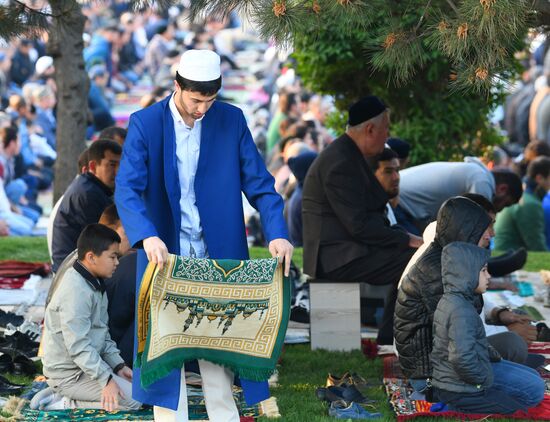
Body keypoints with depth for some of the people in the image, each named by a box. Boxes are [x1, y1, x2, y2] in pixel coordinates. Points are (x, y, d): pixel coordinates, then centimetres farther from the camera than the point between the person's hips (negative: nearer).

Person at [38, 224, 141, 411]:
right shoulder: (76, 291, -23)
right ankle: (66, 404, -8)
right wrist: (106, 380, -27)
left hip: (86, 365, 10)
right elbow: (78, 346, -26)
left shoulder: (95, 284, 10)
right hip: (69, 374, -10)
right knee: (134, 399, -15)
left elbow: (102, 333, 17)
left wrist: (118, 365, 6)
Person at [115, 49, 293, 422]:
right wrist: (147, 236, -34)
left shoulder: (232, 121, -1)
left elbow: (258, 183, -2)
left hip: (218, 253, 2)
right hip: (166, 252, -1)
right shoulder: (145, 124, -8)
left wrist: (277, 234, -18)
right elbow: (127, 189, -16)